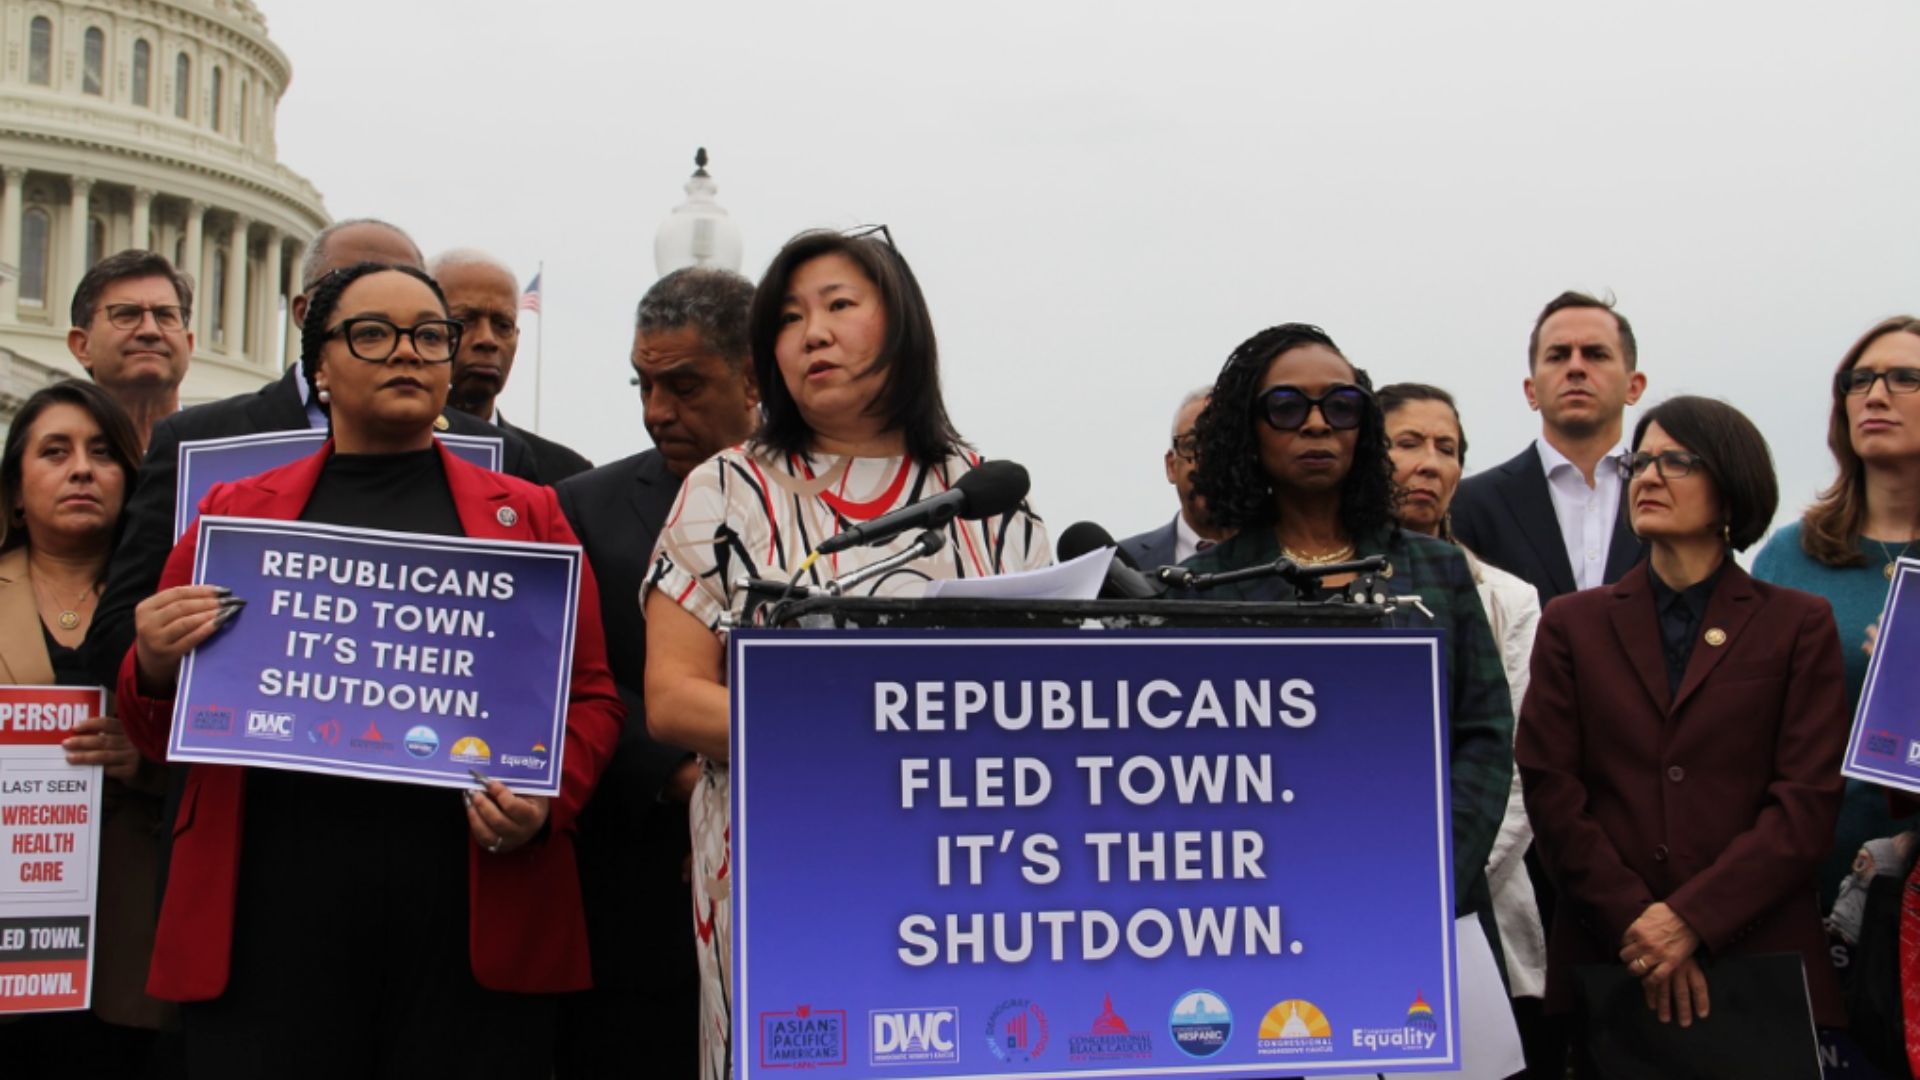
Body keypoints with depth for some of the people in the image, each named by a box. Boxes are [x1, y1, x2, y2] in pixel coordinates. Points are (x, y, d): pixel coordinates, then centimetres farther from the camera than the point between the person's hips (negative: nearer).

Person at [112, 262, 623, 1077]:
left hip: (476, 914, 0)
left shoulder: (527, 514, 13)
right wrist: (156, 670, -6)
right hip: (269, 910, 0)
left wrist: (546, 804, -10)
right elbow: (159, 734, 17)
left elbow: (590, 696, 9)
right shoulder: (237, 511, 15)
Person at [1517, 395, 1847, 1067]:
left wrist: (1691, 918, -14)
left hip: (1760, 955, -1)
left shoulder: (1799, 626, 7)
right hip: (1605, 961, 1)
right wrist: (1635, 924, -12)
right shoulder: (1574, 624, 10)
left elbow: (1810, 799, -3)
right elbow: (1549, 789, 1)